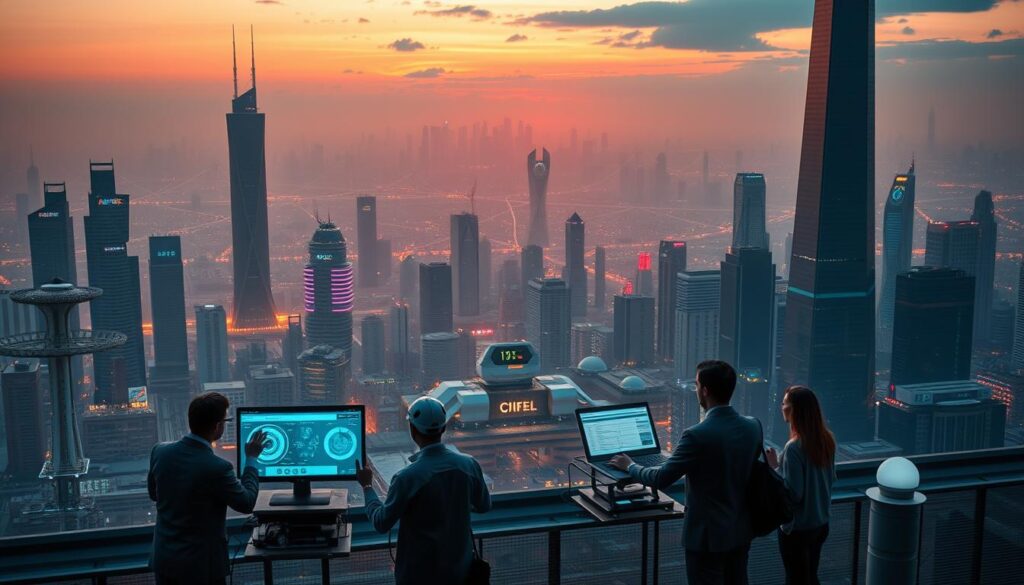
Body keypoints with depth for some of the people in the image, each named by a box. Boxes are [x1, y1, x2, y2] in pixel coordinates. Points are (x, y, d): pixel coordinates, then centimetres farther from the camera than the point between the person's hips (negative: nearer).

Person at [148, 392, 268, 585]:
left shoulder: (160, 451, -9)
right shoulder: (217, 468, -26)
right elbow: (246, 503, -9)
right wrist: (251, 459, 0)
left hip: (163, 557, 6)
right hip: (200, 563, -5)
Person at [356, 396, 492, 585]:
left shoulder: (407, 477, -23)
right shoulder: (469, 465, -10)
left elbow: (381, 523, -11)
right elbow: (484, 505, 7)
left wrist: (367, 486, 2)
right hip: (459, 567, 4)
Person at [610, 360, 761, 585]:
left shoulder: (697, 435, -24)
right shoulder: (753, 427, -3)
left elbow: (661, 479, -17)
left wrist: (629, 466, 2)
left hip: (708, 535, -6)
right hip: (741, 532, 7)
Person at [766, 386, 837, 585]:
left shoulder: (794, 447, -25)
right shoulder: (827, 439, -2)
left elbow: (793, 493, -24)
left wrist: (775, 468, -13)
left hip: (797, 528, -7)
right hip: (821, 522, 7)